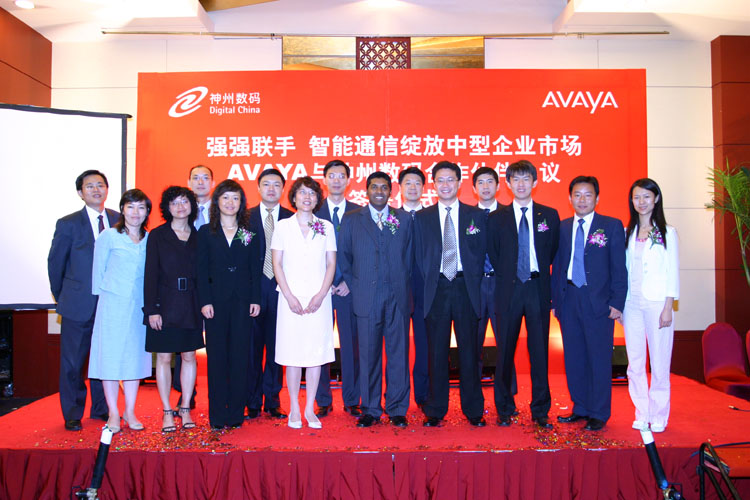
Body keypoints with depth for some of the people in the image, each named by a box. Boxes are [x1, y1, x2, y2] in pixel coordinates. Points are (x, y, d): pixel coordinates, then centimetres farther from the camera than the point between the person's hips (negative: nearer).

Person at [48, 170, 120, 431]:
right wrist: (62, 298, 7)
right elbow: (54, 263, 4)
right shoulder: (68, 224, -3)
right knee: (72, 362, 6)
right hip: (78, 305, -2)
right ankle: (72, 415, 22)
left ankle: (102, 409, 27)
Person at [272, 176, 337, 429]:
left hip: (318, 299, 1)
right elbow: (277, 264, 2)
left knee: (316, 353, 3)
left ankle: (310, 409, 13)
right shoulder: (282, 226, 5)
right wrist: (290, 297, -8)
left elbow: (331, 264, 5)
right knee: (292, 354, 1)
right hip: (291, 299, -1)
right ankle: (294, 409, 13)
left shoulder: (326, 227, 8)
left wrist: (320, 295, -7)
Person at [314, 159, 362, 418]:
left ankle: (352, 401, 16)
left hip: (349, 287, 0)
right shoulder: (314, 212, 6)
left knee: (351, 345, 4)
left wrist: (350, 281, -7)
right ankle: (323, 401, 16)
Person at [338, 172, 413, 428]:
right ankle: (370, 410, 18)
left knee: (398, 353, 4)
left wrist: (404, 285, 5)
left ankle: (397, 409, 16)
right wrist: (354, 286, 4)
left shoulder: (405, 219, 9)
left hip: (398, 297, 1)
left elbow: (409, 256, 11)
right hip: (366, 298, 0)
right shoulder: (352, 220, 8)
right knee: (369, 355, 5)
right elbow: (343, 257, 10)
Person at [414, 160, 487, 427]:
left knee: (469, 349, 5)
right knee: (437, 351, 4)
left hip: (466, 287, 0)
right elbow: (420, 256, 7)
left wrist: (473, 283, -3)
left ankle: (473, 409, 17)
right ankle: (435, 409, 15)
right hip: (436, 288, 0)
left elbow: (481, 253, 6)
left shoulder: (476, 215, 8)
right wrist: (429, 284, -2)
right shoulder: (423, 217, 8)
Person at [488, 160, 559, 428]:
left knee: (539, 351, 4)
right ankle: (504, 409, 18)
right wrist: (507, 278, 3)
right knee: (505, 351, 4)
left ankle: (540, 411, 17)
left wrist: (541, 277, 5)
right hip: (510, 289, 0)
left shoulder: (549, 215, 8)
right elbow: (494, 256, 9)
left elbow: (553, 253, 10)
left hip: (538, 289, 1)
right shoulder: (497, 218, 6)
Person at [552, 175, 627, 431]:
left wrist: (617, 302, -9)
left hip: (598, 301, -3)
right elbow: (557, 265, 11)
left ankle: (599, 413, 14)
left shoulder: (612, 226, 1)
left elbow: (619, 268, -2)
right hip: (569, 299, 4)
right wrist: (555, 299, 6)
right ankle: (580, 408, 24)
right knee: (574, 358, 10)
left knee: (599, 358, 2)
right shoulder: (562, 227, 10)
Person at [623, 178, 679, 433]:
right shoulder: (627, 233, 10)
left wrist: (668, 308, -8)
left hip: (657, 303, -3)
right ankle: (642, 414, 17)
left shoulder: (667, 233, 2)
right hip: (631, 303, 3)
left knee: (659, 362, 0)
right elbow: (623, 270, 10)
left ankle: (659, 416, 14)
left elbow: (672, 273, -1)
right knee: (635, 362, 6)